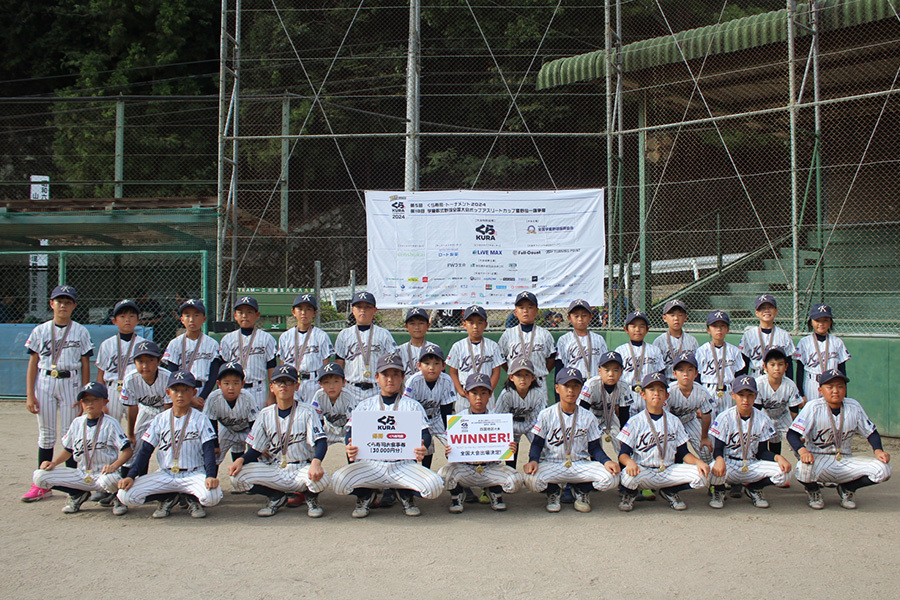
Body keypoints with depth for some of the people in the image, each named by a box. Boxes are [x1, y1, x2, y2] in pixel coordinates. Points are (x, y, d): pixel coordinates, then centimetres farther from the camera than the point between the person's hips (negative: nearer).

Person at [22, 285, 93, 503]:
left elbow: (85, 365, 4)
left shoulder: (80, 331, 4)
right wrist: (30, 394, -2)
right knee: (45, 434, 5)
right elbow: (32, 364, 5)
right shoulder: (40, 331, 7)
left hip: (70, 382, -1)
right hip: (44, 383, 1)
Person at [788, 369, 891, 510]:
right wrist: (802, 450, -36)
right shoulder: (813, 407, -10)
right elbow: (792, 434, -16)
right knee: (804, 468, -39)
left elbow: (871, 432, 10)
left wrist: (878, 450, -10)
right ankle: (813, 491, 2)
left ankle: (847, 489, 11)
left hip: (845, 461, 4)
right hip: (818, 460, -4)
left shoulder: (854, 406, 1)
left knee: (883, 469, -19)